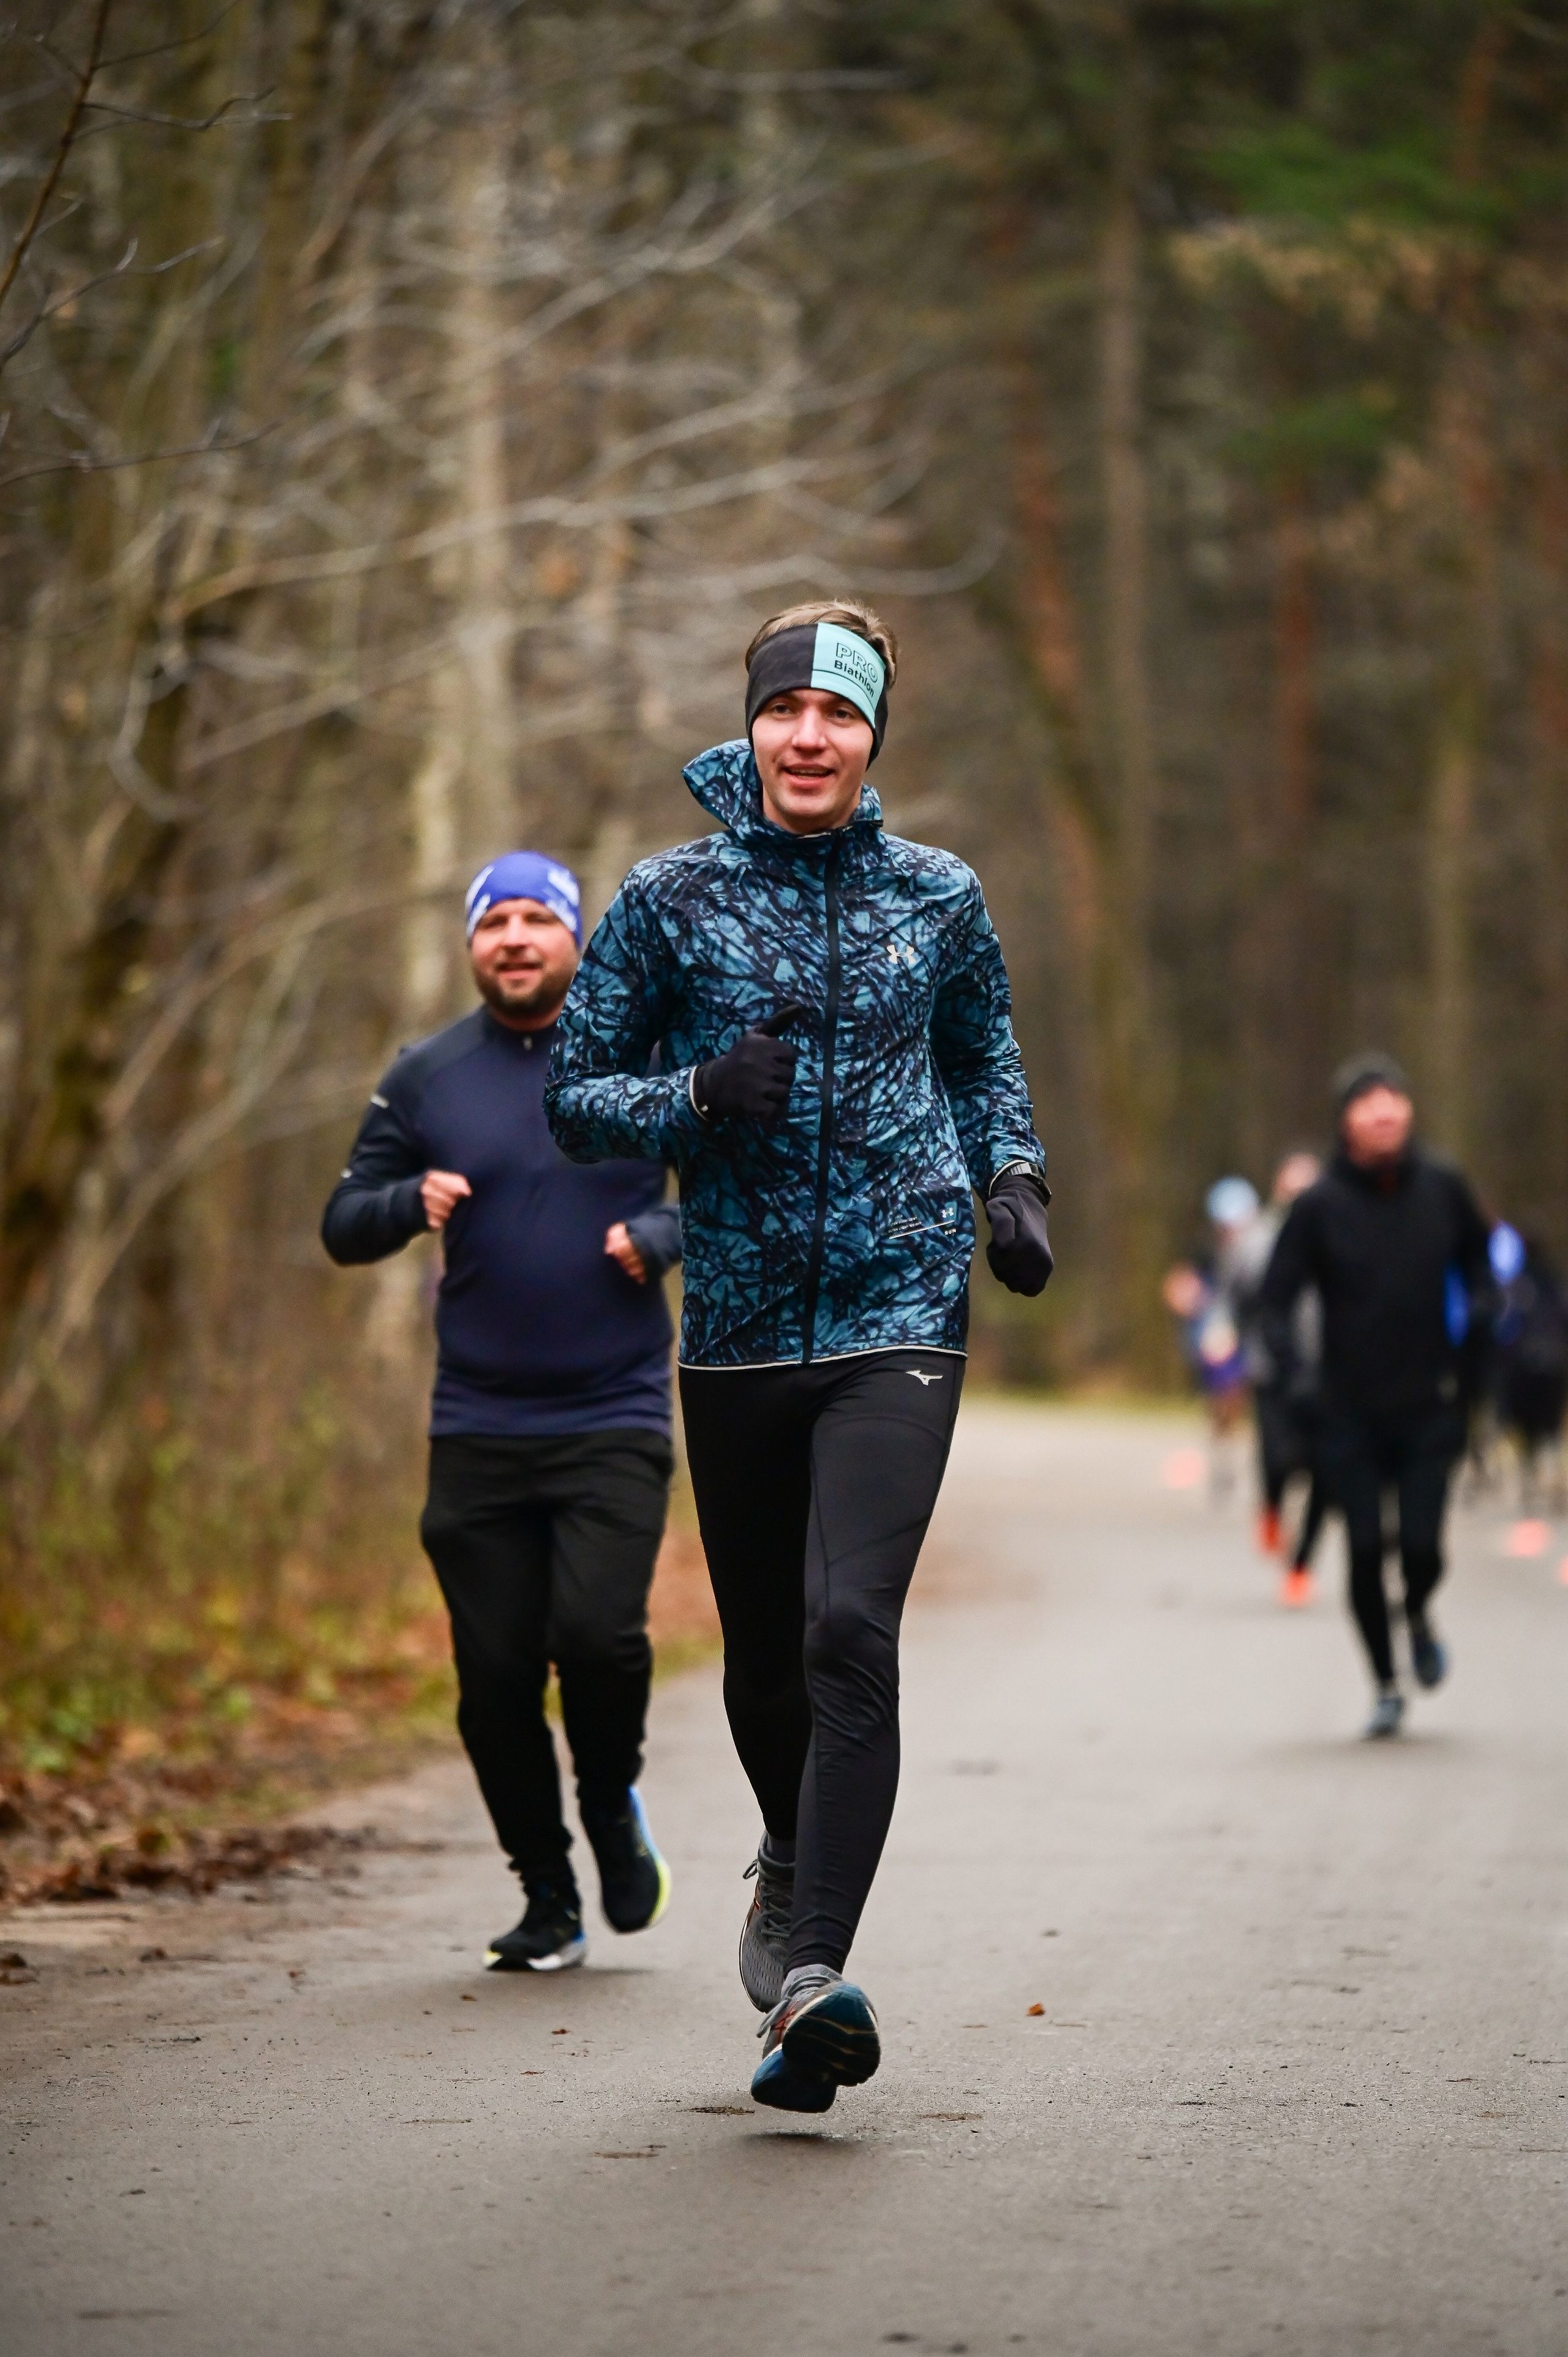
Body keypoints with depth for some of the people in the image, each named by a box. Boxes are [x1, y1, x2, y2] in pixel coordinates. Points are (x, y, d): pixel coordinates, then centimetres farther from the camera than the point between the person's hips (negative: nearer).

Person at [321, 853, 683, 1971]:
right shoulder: (426, 1080, 7)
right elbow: (344, 1226, 10)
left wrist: (661, 1235, -12)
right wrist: (413, 1200, -12)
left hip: (615, 1421, -2)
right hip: (477, 1430, 2)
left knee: (598, 1633, -19)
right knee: (495, 1679, 0)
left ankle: (615, 1803, 13)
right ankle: (548, 1902, 17)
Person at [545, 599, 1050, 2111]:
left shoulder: (936, 898, 6)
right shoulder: (674, 897, 1)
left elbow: (985, 1063, 22)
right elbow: (576, 1094, 4)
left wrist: (1012, 1184, 4)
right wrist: (700, 1097, -14)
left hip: (901, 1318, -1)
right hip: (740, 1321, 1)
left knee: (852, 1628, -19)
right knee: (763, 1654, 11)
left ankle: (814, 1973, -23)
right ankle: (796, 1857, 43)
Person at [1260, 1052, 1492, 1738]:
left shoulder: (1442, 1188, 0)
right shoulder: (1320, 1205, -7)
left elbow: (1477, 1257, 19)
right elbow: (1277, 1295, -4)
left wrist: (1475, 1308, 2)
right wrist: (1286, 1356, -21)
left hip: (1430, 1406, 1)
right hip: (1351, 1415, -1)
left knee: (1422, 1545, -8)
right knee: (1365, 1553, -1)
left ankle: (1418, 1615, 28)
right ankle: (1386, 1686, 19)